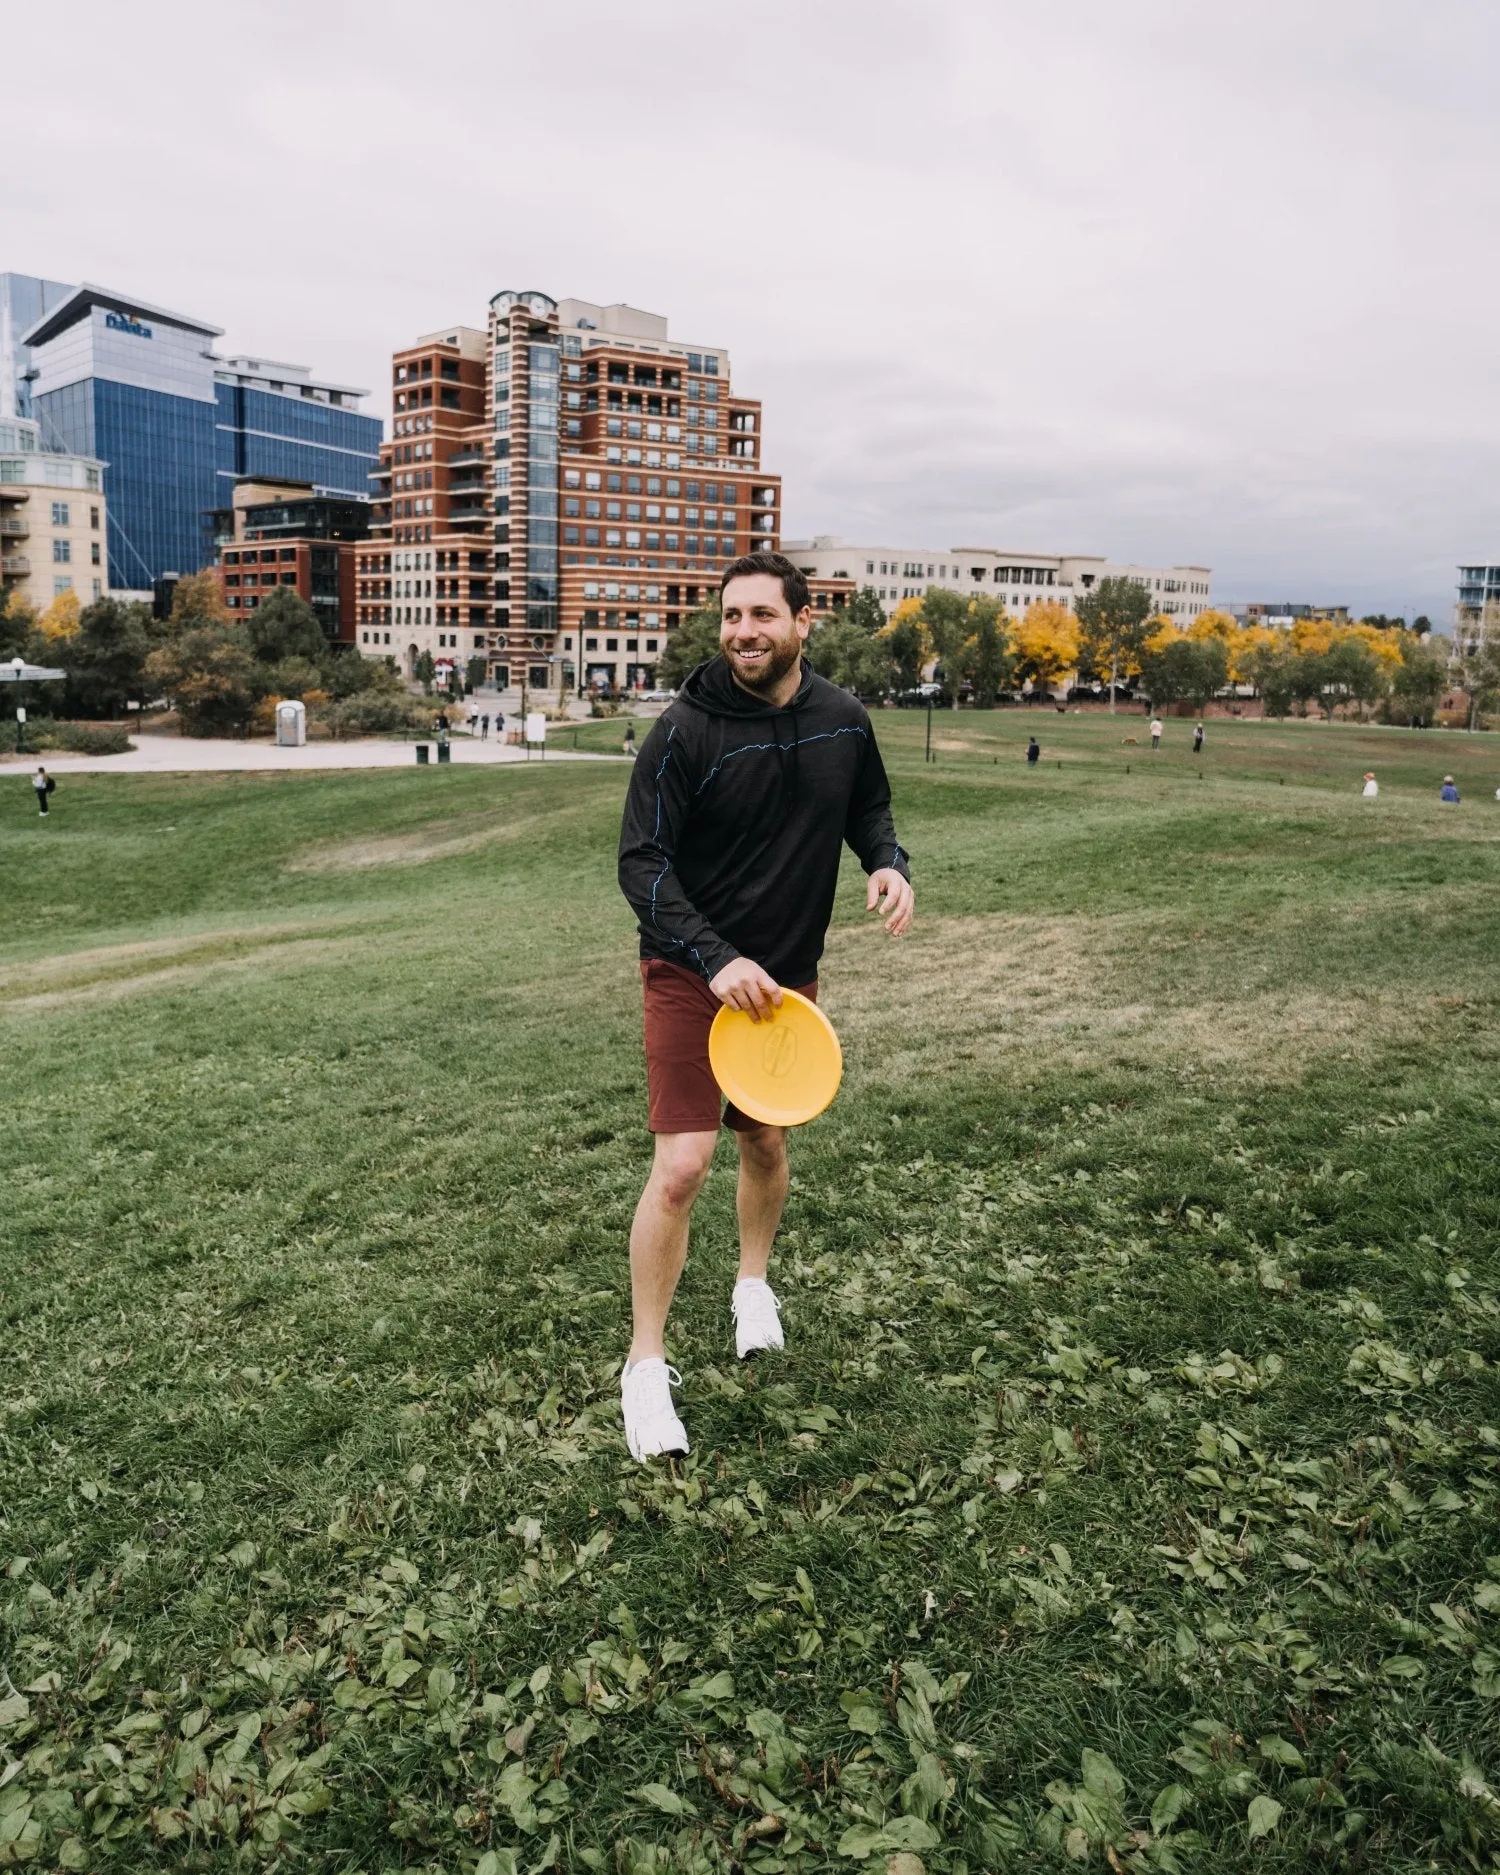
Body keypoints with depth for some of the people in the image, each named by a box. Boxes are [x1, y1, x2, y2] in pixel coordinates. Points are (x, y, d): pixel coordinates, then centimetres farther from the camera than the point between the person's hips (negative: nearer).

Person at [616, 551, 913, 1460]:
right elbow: (642, 863, -17)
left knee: (767, 1143, 19)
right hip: (691, 974, -5)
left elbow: (870, 807, 16)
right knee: (682, 1167, -12)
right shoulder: (686, 730, -17)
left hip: (788, 973, 5)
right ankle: (647, 1363, 6)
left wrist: (890, 863, -7)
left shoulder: (844, 720, -2)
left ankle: (754, 1281, 48)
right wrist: (716, 958, -27)